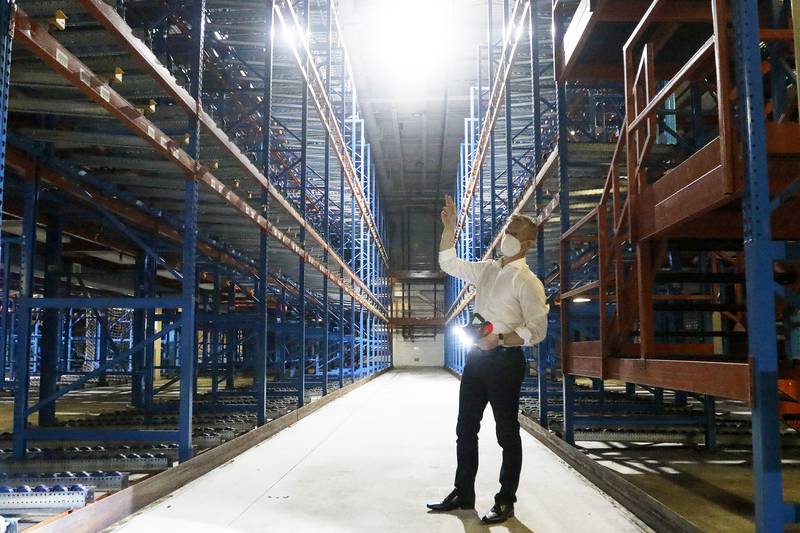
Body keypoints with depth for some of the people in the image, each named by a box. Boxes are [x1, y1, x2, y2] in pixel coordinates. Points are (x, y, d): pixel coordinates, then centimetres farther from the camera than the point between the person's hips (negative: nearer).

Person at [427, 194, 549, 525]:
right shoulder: (486, 270, 11)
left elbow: (537, 330, -13)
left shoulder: (527, 282, -10)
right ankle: (463, 493, 28)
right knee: (465, 429, 14)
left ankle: (506, 502, 17)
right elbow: (448, 263, 21)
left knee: (507, 433, 4)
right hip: (477, 358, 7)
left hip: (505, 360, -7)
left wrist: (500, 339, -23)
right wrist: (449, 227, 11)